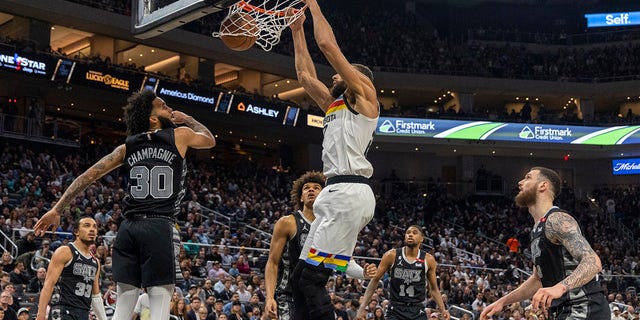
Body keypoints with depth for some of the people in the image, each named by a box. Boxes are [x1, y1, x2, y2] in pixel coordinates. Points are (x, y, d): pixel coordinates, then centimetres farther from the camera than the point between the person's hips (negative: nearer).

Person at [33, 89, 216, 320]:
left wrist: (57, 209, 10)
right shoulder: (180, 135, 6)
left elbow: (90, 175, 9)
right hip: (159, 226, -4)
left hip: (128, 227, 5)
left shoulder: (127, 147, 16)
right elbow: (210, 140, 26)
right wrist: (186, 118, 38)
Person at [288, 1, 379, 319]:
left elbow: (328, 45, -3)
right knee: (299, 278, 8)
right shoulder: (334, 105, 27)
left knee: (311, 279, -15)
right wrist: (297, 29, 34)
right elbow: (305, 76, 34)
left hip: (348, 193, -9)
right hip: (338, 194, 9)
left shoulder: (364, 94, 3)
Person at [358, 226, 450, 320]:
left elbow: (434, 289, 10)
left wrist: (443, 310, -5)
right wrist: (362, 307, -5)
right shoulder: (392, 255, -5)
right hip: (395, 310, -1)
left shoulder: (428, 260, -1)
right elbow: (375, 280, 1)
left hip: (417, 311, 1)